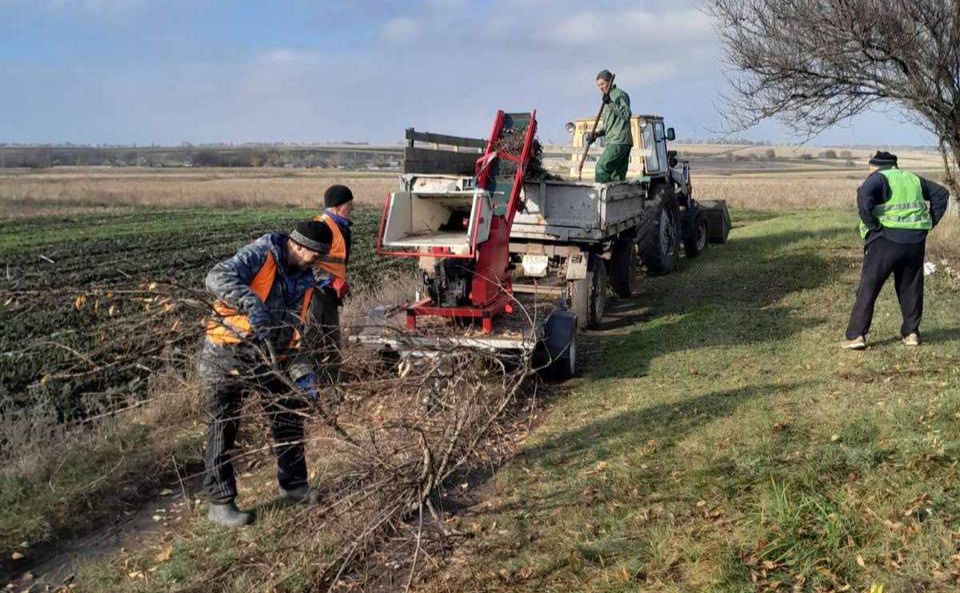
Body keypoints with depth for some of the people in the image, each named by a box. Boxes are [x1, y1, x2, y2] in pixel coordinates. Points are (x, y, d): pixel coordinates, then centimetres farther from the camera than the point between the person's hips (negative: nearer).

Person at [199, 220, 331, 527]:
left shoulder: (304, 280, 5)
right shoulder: (260, 255, -17)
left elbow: (297, 331, 8)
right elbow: (217, 277, -33)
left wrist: (304, 373, -4)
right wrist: (252, 303, -48)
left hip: (266, 355, 7)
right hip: (226, 354, -7)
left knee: (289, 409, 11)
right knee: (224, 422, -5)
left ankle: (292, 482, 28)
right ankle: (220, 502, 3)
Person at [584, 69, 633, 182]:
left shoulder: (619, 95, -1)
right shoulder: (608, 98, 25)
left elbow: (626, 114, -17)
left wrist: (610, 103, -22)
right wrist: (597, 134, 12)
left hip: (619, 142, -9)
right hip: (614, 143, 9)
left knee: (601, 168, -17)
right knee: (617, 178, 4)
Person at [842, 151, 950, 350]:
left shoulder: (878, 178, -1)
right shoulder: (913, 179, 18)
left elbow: (864, 195, -21)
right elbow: (941, 193, 21)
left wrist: (871, 225, -14)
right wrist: (930, 221, 15)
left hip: (885, 241, -5)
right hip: (915, 242, 5)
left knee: (868, 290, -1)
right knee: (911, 289, 17)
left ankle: (856, 335, -4)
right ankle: (911, 333, 22)